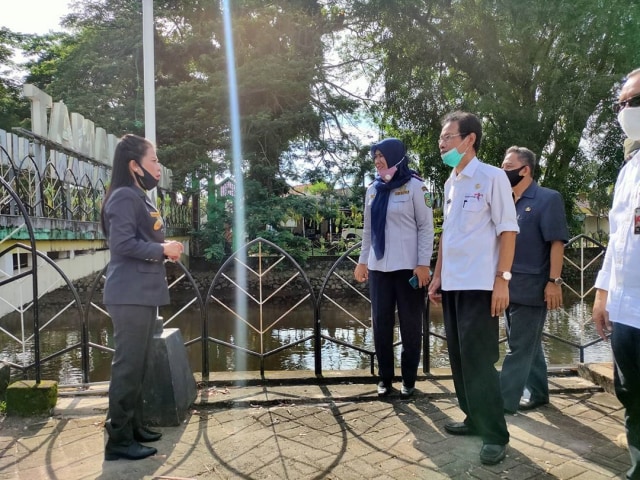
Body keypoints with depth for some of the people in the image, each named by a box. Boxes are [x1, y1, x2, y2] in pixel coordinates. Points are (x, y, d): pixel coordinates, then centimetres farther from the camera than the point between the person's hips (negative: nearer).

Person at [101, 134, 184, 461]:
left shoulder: (139, 198, 19)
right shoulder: (124, 197, -11)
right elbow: (122, 244, -22)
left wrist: (163, 249, 9)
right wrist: (163, 249, -13)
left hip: (143, 294, 10)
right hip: (130, 295, -10)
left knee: (138, 364, 15)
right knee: (128, 365, -4)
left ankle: (133, 426, 26)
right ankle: (119, 439, 5)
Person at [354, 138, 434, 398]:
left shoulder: (414, 186, -3)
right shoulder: (373, 189, 12)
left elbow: (426, 227, -6)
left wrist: (423, 264, -12)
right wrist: (363, 260, 14)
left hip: (408, 267, -4)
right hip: (379, 267, 5)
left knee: (410, 324, 5)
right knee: (381, 323, 7)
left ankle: (409, 379, 18)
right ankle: (385, 378, 20)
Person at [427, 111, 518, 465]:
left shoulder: (492, 177, -6)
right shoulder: (450, 183, 14)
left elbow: (508, 230, -9)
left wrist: (502, 279, -15)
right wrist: (438, 276, 15)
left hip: (479, 285, -7)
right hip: (452, 285, 7)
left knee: (478, 359, -4)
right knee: (459, 356, 12)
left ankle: (495, 434, 9)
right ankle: (474, 419, 27)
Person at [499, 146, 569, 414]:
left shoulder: (548, 199, -7)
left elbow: (557, 242, -12)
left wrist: (554, 281, -17)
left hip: (531, 287, -7)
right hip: (510, 287, 7)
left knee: (519, 348, -2)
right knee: (529, 346, 16)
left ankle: (504, 400, 3)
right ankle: (538, 394, 29)